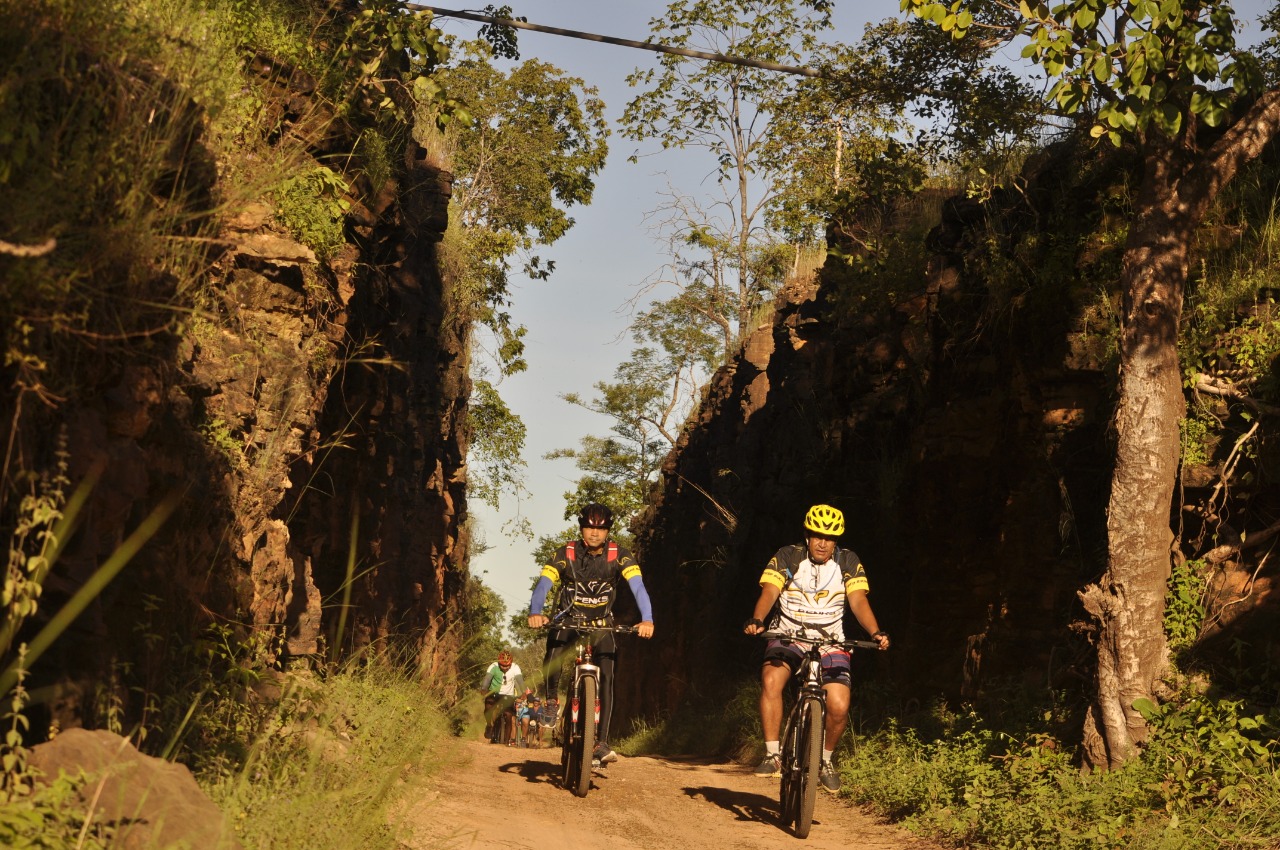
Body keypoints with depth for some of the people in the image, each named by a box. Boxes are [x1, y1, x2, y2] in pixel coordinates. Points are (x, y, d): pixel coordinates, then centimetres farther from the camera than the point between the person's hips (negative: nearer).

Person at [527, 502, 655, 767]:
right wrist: (535, 613, -46)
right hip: (568, 619, -1)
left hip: (601, 624, 1)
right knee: (554, 653, -32)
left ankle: (602, 743, -13)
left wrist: (647, 620, -46)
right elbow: (543, 584, -26)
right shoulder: (566, 554, -16)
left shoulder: (619, 555, -16)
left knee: (606, 676, -16)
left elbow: (638, 586, -28)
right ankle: (551, 699, -4)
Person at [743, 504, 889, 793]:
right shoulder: (787, 557, -7)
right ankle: (772, 755, -22)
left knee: (839, 707, -15)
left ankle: (826, 758, 15)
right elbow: (769, 592, -19)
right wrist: (756, 620, -39)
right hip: (787, 635, -1)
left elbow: (858, 601, -11)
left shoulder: (848, 562, -2)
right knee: (771, 680, -31)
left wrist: (876, 632, -30)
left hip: (830, 641, 1)